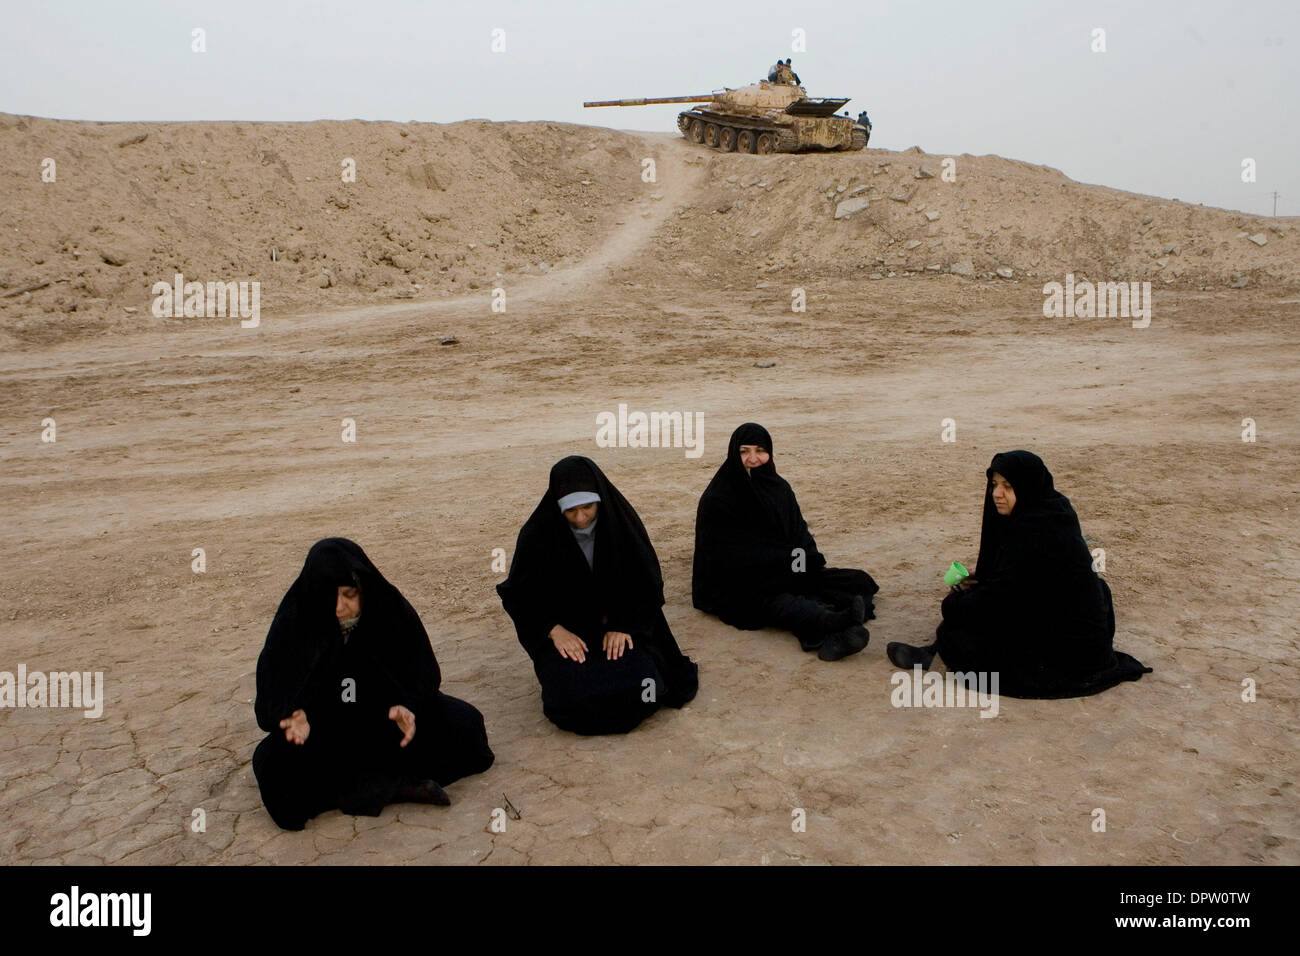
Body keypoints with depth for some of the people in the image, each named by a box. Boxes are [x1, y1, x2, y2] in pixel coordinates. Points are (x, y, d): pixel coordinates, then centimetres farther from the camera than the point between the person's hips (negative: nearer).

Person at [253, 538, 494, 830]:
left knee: (465, 725, -20)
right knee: (274, 765, -32)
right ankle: (397, 784, -27)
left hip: (385, 717, 1)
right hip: (322, 727, 0)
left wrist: (405, 705, -31)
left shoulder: (391, 609, -14)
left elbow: (422, 673, -9)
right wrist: (293, 715, -32)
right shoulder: (293, 623, -14)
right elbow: (272, 693, -9)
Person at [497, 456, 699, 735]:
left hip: (618, 625, 1)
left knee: (638, 683, -24)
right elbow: (518, 595, -5)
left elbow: (647, 584, -1)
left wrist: (624, 625, -14)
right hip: (562, 630, -1)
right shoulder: (538, 534, -12)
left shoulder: (622, 522, -10)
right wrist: (554, 630, -17)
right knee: (574, 694, -25)